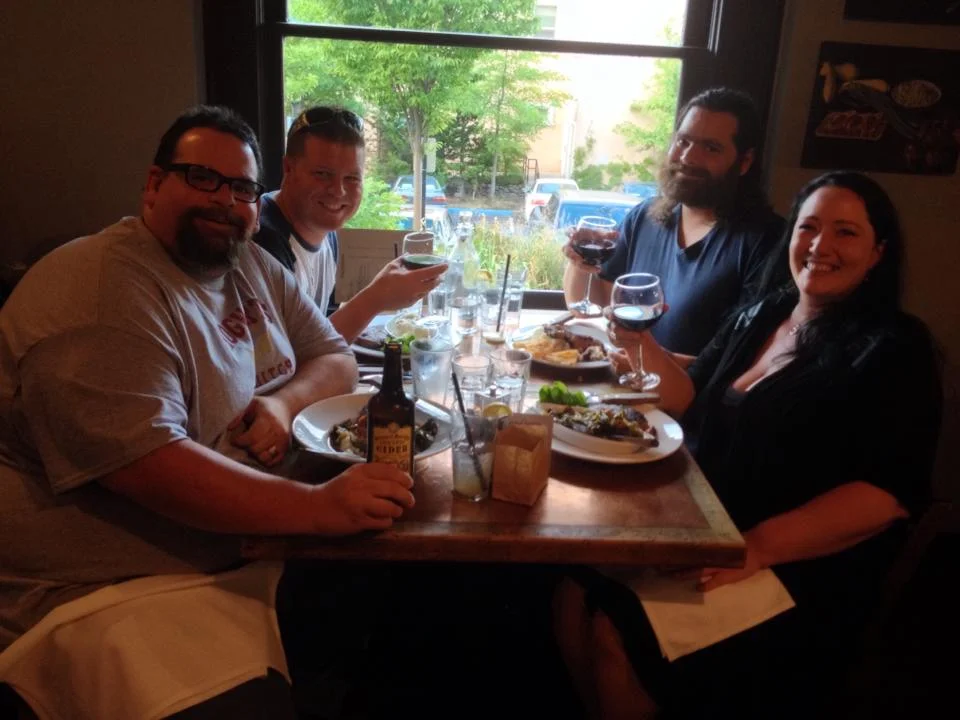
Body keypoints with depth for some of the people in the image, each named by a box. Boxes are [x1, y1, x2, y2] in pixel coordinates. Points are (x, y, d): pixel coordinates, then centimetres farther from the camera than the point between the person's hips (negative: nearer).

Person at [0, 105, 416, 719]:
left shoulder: (254, 267, 9)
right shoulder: (99, 291, -17)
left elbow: (336, 358, 12)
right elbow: (147, 466, -27)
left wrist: (285, 401, -10)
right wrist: (318, 506, -34)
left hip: (260, 541, 8)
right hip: (120, 588, -8)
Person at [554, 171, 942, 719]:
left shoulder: (893, 350, -9)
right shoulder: (759, 316, 9)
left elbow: (890, 492, -18)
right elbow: (698, 408, 15)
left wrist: (758, 547, -27)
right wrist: (646, 348, -3)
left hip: (795, 578, -6)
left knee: (614, 634, -20)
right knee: (575, 595, -11)